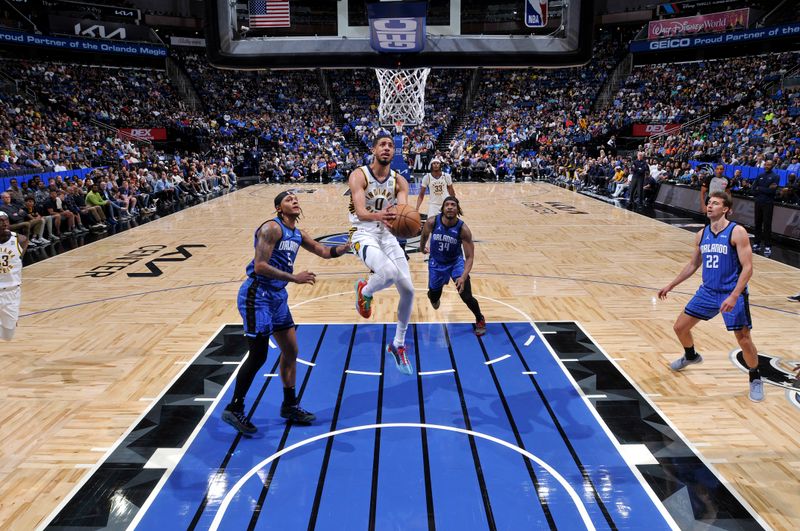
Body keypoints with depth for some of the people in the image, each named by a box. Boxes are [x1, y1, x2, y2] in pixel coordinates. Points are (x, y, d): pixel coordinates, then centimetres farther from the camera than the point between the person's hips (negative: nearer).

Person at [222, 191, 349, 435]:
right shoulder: (271, 228, -16)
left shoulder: (298, 234, 10)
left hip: (278, 296, 9)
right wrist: (294, 278, -23)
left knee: (291, 351, 12)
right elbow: (260, 266, -23)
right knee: (258, 356, -6)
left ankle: (289, 405, 27)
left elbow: (325, 251, 18)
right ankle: (234, 409, 10)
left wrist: (349, 245, 4)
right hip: (257, 296, -9)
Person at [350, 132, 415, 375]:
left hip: (388, 236, 5)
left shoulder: (399, 181, 2)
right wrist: (378, 216, -45)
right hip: (364, 235, -5)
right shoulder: (359, 175, -10)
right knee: (389, 273, -34)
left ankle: (398, 345, 19)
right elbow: (360, 212, -23)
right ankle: (364, 291, 4)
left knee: (408, 290, -1)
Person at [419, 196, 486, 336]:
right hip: (437, 263, 2)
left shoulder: (463, 229, -27)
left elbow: (470, 257, -25)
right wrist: (422, 247, 22)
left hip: (456, 262, -2)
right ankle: (434, 296, 55)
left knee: (466, 296, -14)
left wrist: (463, 277, -40)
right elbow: (424, 235, 3)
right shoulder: (432, 222, -23)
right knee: (434, 297, 13)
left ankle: (480, 320, 16)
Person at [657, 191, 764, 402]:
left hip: (732, 294, -6)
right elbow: (693, 265, 17)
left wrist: (733, 296, -26)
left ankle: (755, 379, 21)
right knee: (680, 327, 8)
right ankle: (691, 356, 39)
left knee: (744, 340, -5)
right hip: (707, 291, 6)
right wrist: (671, 285, 16)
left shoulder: (737, 232, -14)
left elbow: (747, 268, -18)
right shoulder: (702, 234, 4)